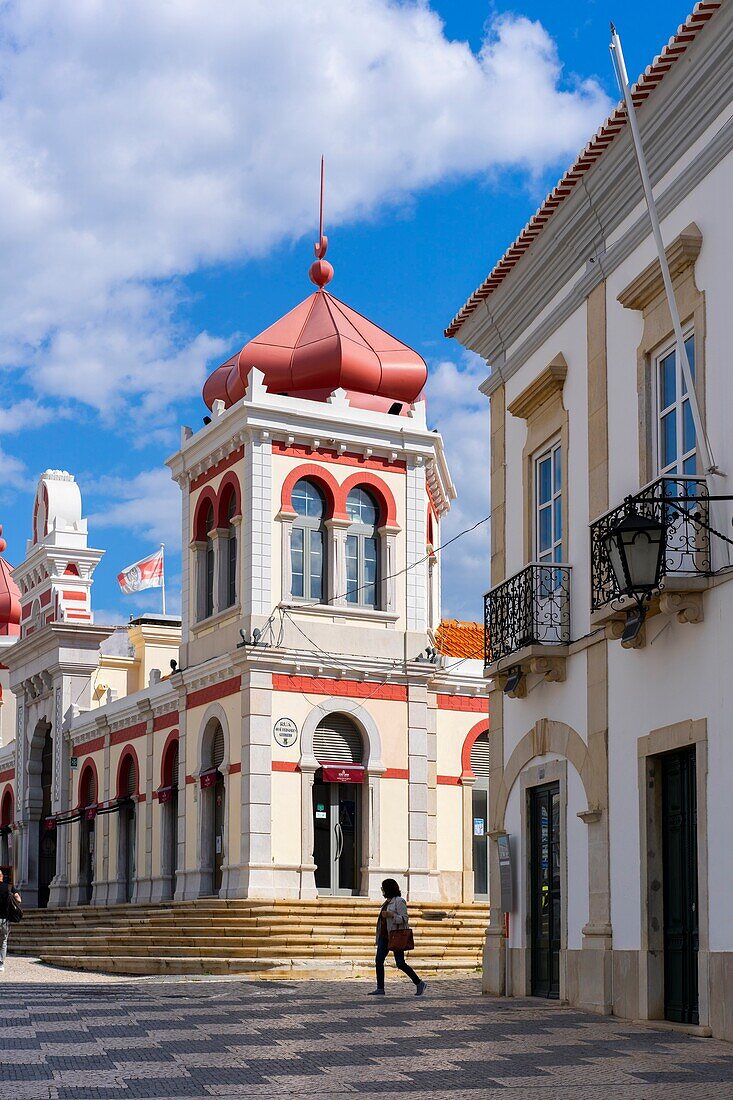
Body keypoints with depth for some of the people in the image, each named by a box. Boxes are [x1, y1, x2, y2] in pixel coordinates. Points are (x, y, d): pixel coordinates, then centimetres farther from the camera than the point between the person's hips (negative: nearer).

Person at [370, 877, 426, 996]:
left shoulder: (399, 901, -12)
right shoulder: (388, 901, 14)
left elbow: (404, 919, -17)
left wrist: (390, 915, -27)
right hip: (384, 937, 9)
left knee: (400, 964, -7)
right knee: (378, 961, -1)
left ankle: (419, 984, 7)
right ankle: (380, 989, 1)